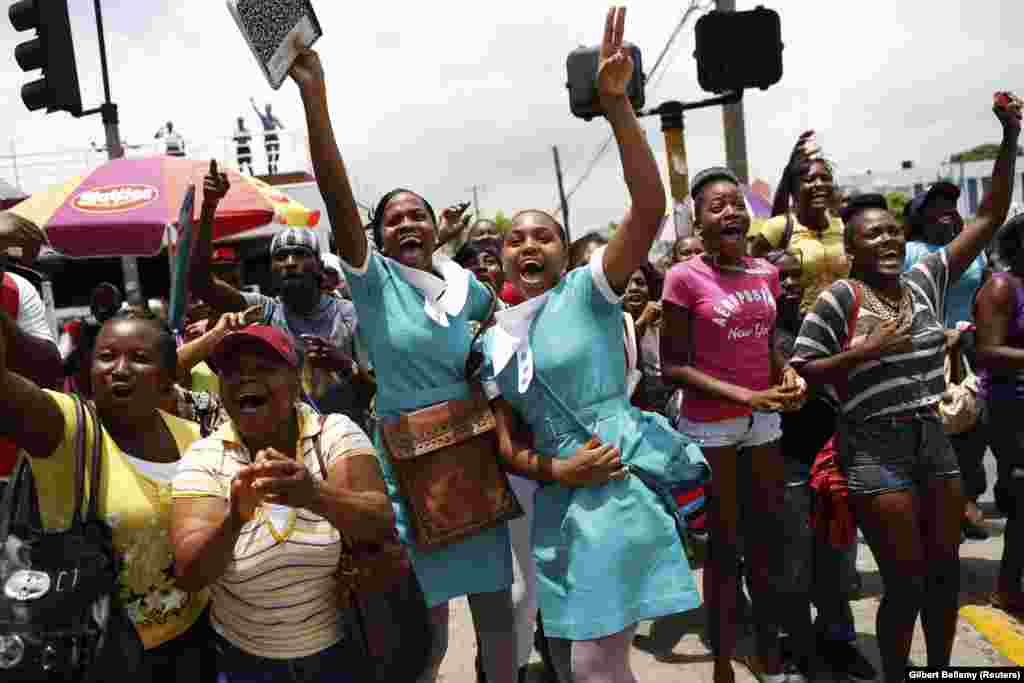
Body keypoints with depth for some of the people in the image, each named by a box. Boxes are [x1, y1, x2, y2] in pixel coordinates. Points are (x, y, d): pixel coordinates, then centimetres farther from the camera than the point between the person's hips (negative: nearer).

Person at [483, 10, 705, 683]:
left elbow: (650, 208, -20)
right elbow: (509, 442, 9)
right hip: (558, 496, 6)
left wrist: (616, 103, -28)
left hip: (620, 484, -6)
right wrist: (557, 469, -11)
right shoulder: (495, 342, 10)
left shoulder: (589, 289, -5)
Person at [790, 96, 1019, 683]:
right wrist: (868, 349, -19)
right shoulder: (837, 300, -10)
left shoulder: (925, 282, 5)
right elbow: (799, 372, -12)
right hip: (876, 448, -6)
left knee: (946, 569, 16)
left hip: (934, 438, 6)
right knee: (906, 579, 1)